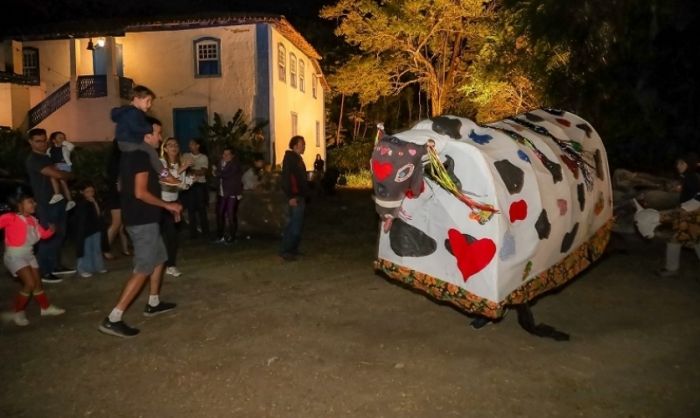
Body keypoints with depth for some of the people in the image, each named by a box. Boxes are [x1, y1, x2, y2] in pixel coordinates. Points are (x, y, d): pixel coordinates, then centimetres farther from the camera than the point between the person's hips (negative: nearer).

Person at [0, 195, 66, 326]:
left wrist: (51, 230, -12)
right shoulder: (11, 218, -16)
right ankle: (18, 313, 2)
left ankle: (46, 307, 32)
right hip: (14, 256, -7)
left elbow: (43, 234, 6)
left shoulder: (32, 220, 3)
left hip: (29, 255, 7)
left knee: (37, 283, 15)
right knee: (30, 283, -16)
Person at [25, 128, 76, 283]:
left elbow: (57, 175, 24)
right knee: (47, 236, -7)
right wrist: (71, 175, -2)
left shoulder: (47, 157, 17)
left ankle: (56, 266, 24)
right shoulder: (32, 160, -12)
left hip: (57, 200, 9)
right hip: (45, 204, -9)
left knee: (59, 235, 13)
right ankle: (43, 272, 0)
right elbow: (57, 174, -21)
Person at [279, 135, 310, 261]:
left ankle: (291, 248, 21)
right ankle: (286, 250, -5)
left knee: (294, 223, 14)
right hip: (295, 196, -10)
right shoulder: (290, 158, -12)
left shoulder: (297, 158, 18)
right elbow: (286, 178, -20)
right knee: (296, 224, -10)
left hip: (299, 196, 10)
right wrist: (291, 196, -25)